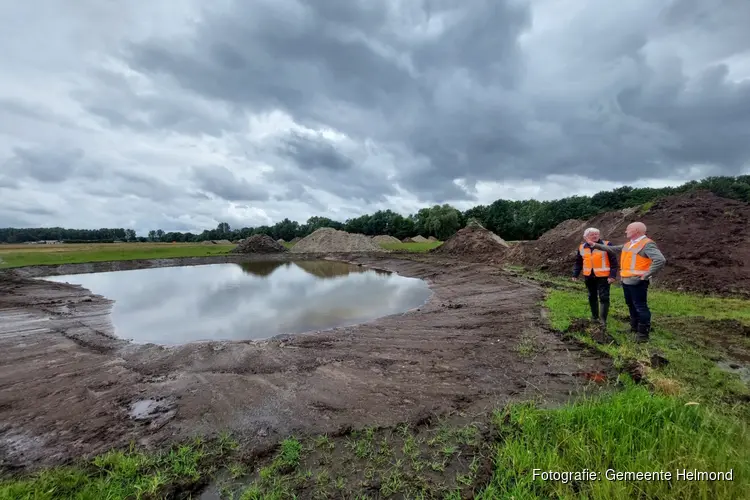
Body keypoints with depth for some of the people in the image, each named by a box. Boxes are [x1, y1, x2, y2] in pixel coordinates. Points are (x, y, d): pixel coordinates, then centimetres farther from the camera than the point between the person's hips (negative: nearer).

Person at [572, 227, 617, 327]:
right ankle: (594, 316, 29)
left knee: (604, 297, -5)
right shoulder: (582, 247, 4)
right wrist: (575, 274, 7)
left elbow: (613, 261, -6)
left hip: (603, 276, -4)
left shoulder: (606, 245, -7)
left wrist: (612, 275, -12)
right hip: (589, 276, 4)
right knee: (592, 297, 15)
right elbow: (578, 262, 12)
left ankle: (603, 320, 0)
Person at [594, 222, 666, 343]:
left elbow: (660, 260, -25)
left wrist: (646, 275, -22)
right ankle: (634, 328, 35)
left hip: (637, 282, -9)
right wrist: (595, 245, 21)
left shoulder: (647, 244, -15)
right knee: (631, 305, 20)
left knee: (640, 307, -1)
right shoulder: (628, 244, 12)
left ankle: (643, 334, 9)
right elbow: (612, 249, 23)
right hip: (626, 280, 9)